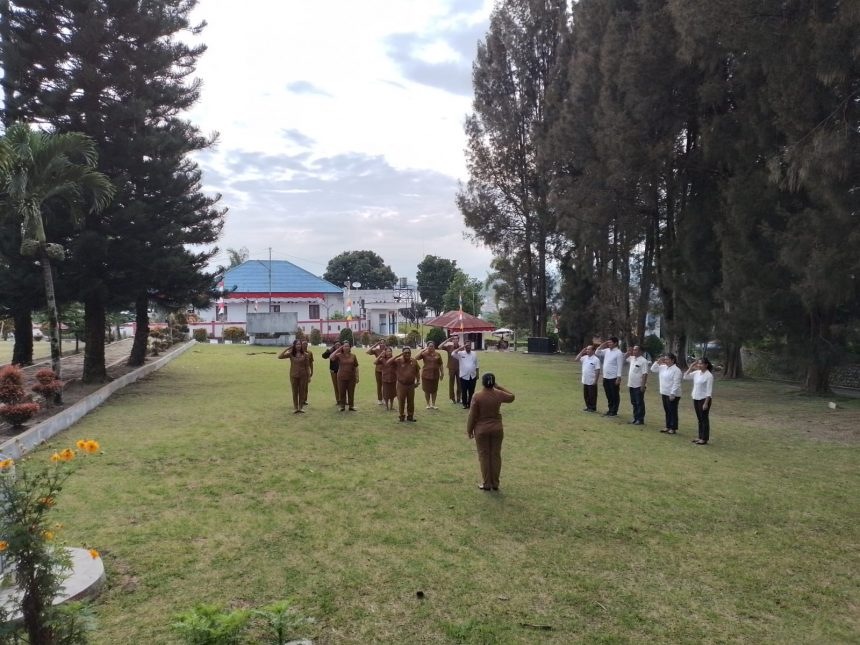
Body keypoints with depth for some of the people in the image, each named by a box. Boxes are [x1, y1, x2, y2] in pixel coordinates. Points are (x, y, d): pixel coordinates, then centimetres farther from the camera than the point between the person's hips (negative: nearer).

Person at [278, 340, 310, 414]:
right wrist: (287, 348, -15)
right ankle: (295, 408, 18)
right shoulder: (291, 354, -3)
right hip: (294, 376, 0)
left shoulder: (304, 355, -3)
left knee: (302, 392, 7)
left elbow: (306, 366, 2)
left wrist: (308, 376, 1)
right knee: (295, 392, 8)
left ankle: (300, 407, 19)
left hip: (303, 376, 0)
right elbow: (279, 356, -14)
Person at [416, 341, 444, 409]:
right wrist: (423, 350, -20)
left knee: (434, 390, 10)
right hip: (426, 374, -2)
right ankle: (428, 404, 18)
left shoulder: (437, 354, 1)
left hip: (435, 374, 2)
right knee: (427, 390, 5)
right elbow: (416, 358, -20)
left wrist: (442, 373, 9)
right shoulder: (424, 353, -6)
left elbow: (440, 365, 8)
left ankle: (433, 404, 21)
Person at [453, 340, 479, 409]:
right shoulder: (461, 353, -4)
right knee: (464, 391, 4)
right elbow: (453, 354, -22)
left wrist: (477, 375, 12)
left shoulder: (474, 354, 6)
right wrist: (460, 348, -22)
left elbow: (476, 366, 12)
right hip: (464, 376, -2)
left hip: (472, 376, 2)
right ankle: (465, 404, 16)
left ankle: (470, 404, 20)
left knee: (471, 391, 9)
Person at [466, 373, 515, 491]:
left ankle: (487, 484, 12)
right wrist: (499, 387, 12)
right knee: (496, 456, 11)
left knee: (484, 456, 7)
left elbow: (472, 415, -10)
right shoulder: (499, 394, -7)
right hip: (497, 429, 3)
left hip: (481, 430, -3)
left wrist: (469, 430, 2)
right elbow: (511, 397, 15)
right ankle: (495, 484, 17)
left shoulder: (477, 397, -15)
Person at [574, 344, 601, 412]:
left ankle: (593, 408, 14)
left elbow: (598, 371, -14)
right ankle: (588, 406, 26)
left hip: (592, 381, -7)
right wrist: (582, 352, 0)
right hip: (585, 381, 7)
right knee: (586, 395, 14)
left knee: (592, 395, 3)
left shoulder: (596, 359, -13)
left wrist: (595, 381, -17)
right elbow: (576, 359, 4)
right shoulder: (585, 358, 6)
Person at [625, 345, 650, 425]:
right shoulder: (632, 358, 9)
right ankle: (635, 418, 22)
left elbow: (645, 374, -18)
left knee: (640, 403, -1)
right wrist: (628, 352, 11)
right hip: (631, 385, 8)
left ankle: (640, 420, 5)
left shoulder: (643, 361, -14)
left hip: (639, 386, -8)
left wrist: (643, 385, -21)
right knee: (634, 403, 13)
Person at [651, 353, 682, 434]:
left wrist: (673, 394, -23)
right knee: (667, 411, 15)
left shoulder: (676, 370, -16)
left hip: (672, 395, -8)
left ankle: (674, 429, 7)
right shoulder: (663, 367, 9)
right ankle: (668, 427, 24)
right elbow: (653, 369, 17)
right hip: (664, 393, 8)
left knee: (673, 411, 0)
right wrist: (658, 362, 3)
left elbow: (676, 384, -20)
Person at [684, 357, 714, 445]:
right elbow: (685, 377, 7)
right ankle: (700, 437, 22)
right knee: (699, 419, 14)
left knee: (704, 419, 0)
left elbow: (709, 390, -16)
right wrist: (691, 367, 1)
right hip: (696, 399, 8)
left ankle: (704, 439, 7)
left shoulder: (709, 375, -15)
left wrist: (706, 403, -19)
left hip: (704, 399, -7)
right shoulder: (696, 373, 6)